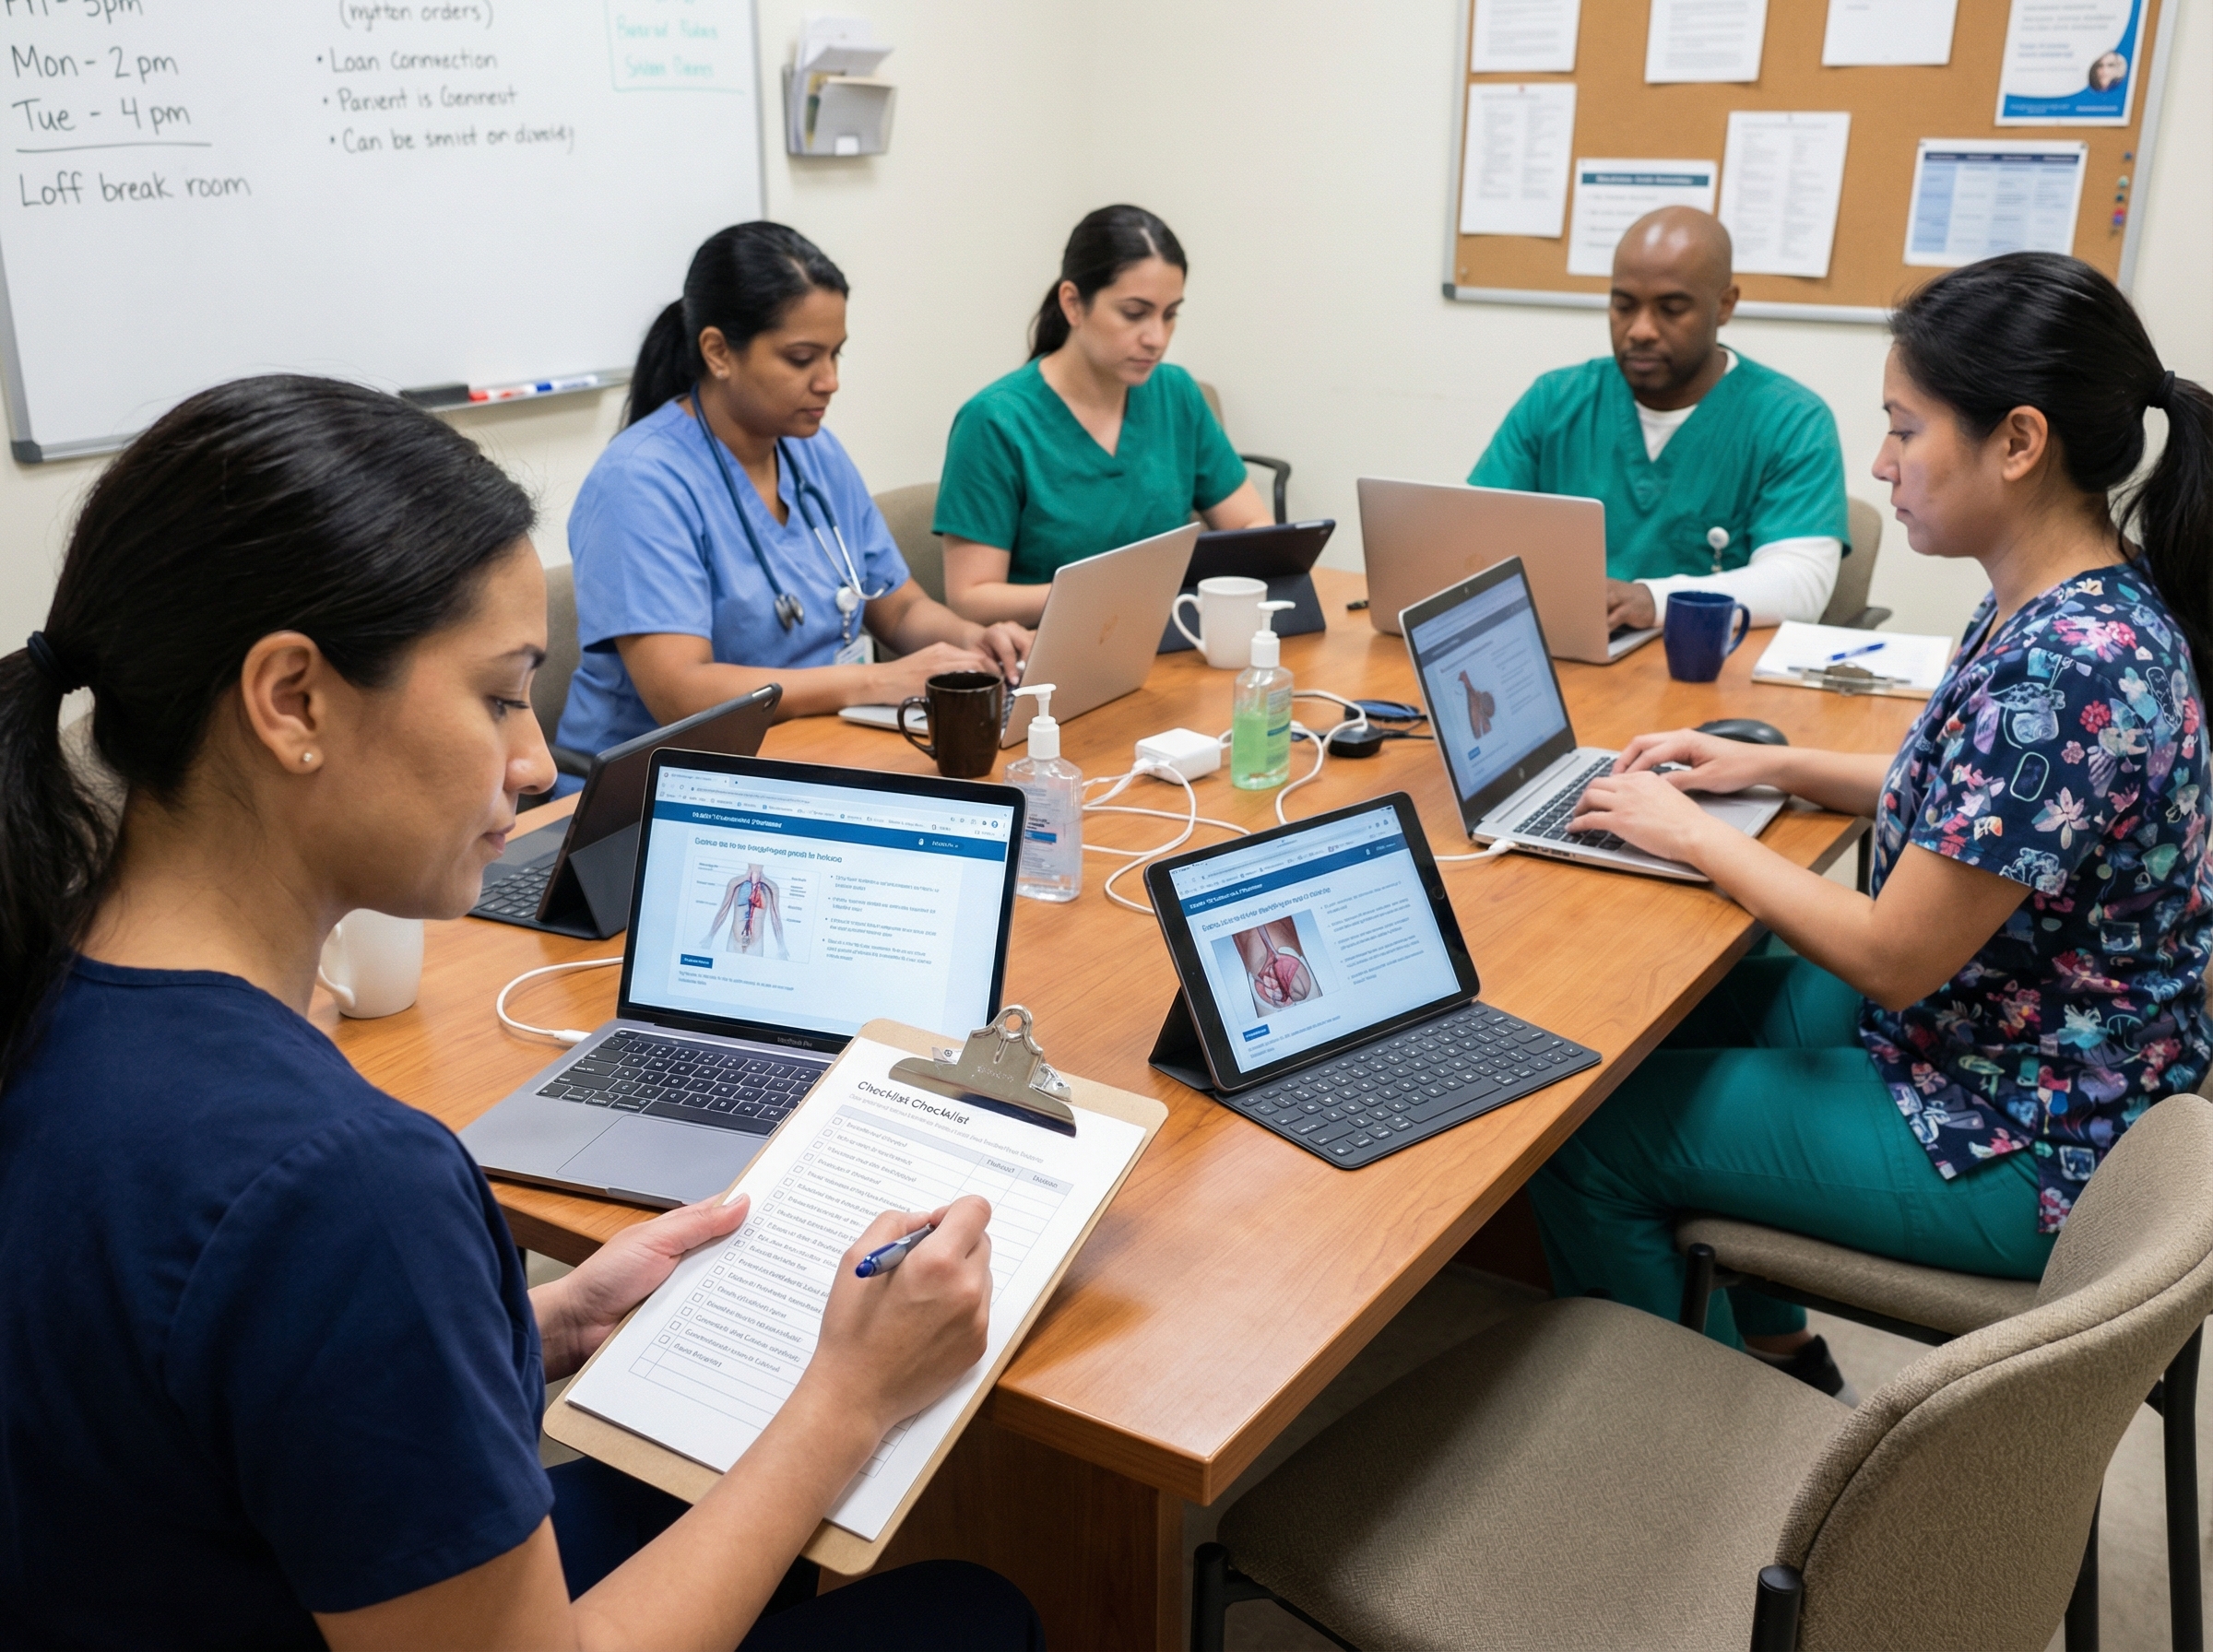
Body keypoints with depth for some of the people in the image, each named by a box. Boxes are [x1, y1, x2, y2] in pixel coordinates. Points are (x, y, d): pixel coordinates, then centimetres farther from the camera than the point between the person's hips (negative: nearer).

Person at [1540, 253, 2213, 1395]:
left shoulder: (2065, 667, -30)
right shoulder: (2072, 606, -1)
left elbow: (1892, 958, -26)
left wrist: (1692, 835, -14)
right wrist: (1771, 766, 6)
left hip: (2020, 1149, -10)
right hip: (1985, 1043, 10)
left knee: (1585, 1141, -6)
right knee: (1683, 1009, 21)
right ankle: (1778, 1359, 32)